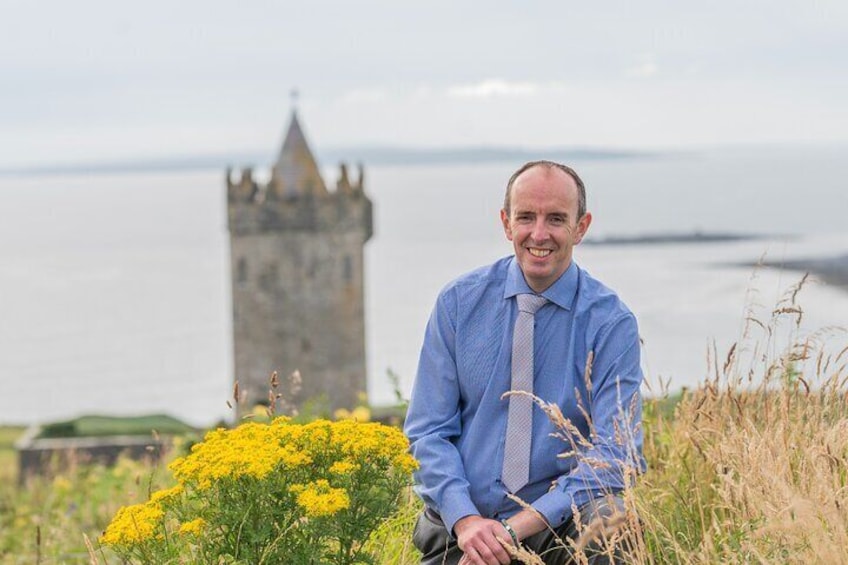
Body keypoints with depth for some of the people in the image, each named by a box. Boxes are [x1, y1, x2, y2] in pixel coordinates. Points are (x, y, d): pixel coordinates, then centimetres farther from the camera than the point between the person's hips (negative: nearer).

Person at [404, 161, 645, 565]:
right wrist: (465, 520, -16)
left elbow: (615, 453, -10)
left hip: (556, 520, -1)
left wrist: (519, 527, -21)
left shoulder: (611, 324, -3)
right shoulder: (458, 303, 2)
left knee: (610, 526, -30)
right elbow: (428, 430, 2)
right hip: (458, 526, 1)